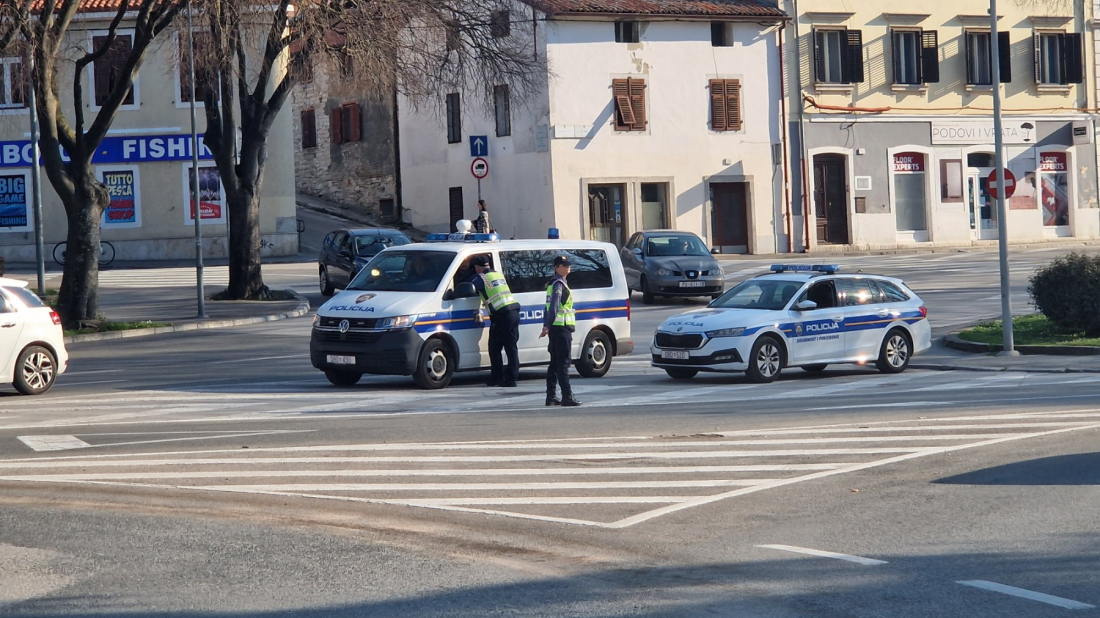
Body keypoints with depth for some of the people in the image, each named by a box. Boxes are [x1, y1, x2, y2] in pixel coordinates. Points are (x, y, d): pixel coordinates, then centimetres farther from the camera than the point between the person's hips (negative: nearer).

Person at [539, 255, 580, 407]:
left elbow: (549, 307, 21)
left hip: (555, 328, 10)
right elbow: (553, 306, -20)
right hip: (562, 327, -10)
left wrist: (546, 325, 20)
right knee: (563, 363, -11)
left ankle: (551, 396, 13)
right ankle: (567, 397, -13)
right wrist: (547, 326, -26)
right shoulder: (559, 284, -12)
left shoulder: (552, 284, 19)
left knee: (555, 363, 12)